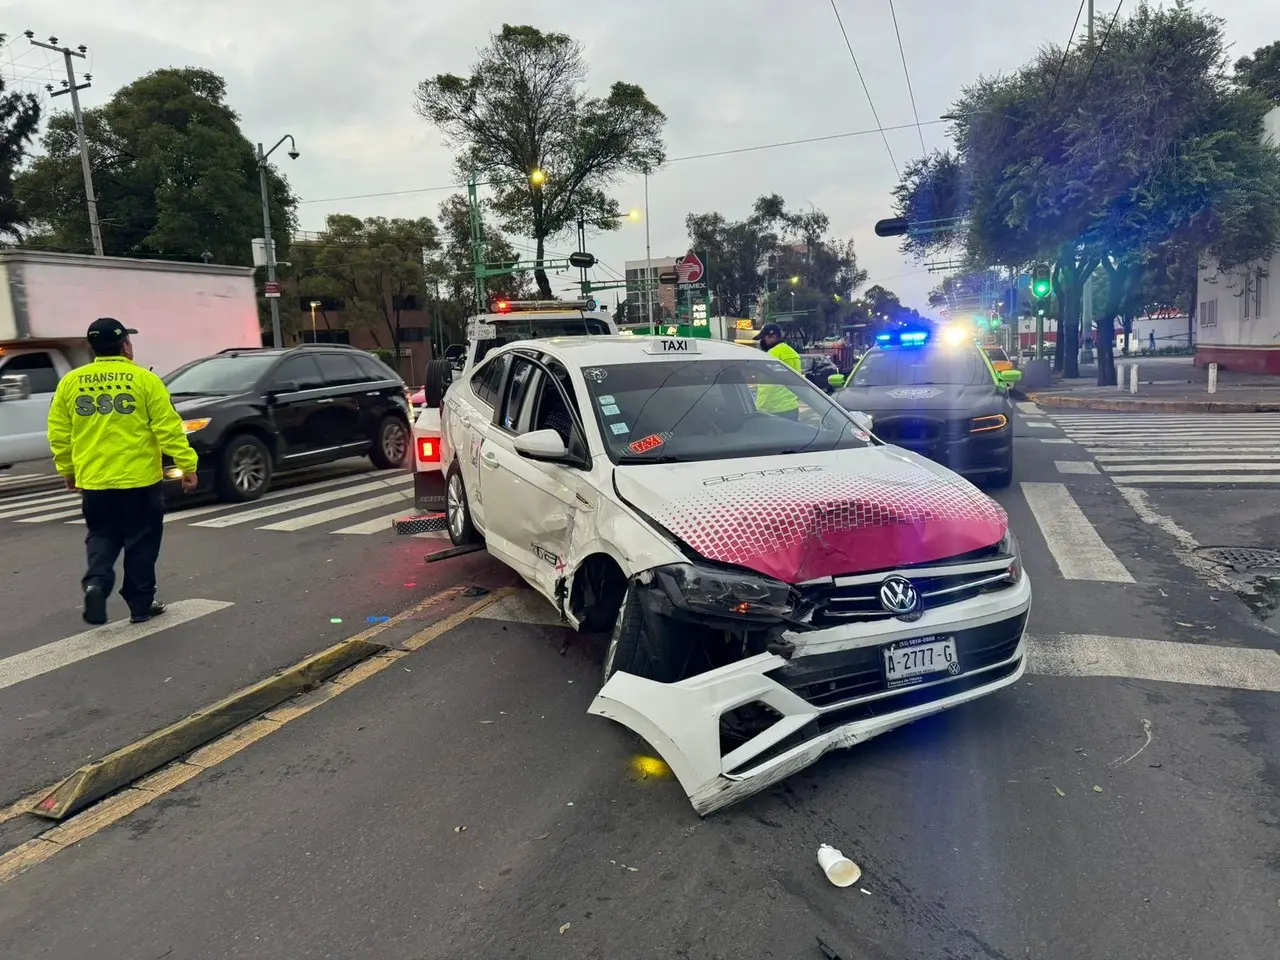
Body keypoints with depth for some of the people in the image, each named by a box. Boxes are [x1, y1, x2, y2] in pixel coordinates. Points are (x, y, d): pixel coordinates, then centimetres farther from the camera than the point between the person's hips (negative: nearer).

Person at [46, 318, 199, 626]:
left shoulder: (70, 382, 4)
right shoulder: (144, 380, -7)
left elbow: (59, 434, 8)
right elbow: (168, 428, -11)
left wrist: (67, 469, 20)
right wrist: (187, 465, -5)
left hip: (93, 480, 3)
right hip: (139, 478, -3)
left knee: (101, 536, 18)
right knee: (140, 542, 8)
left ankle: (96, 582, -6)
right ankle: (141, 604, 14)